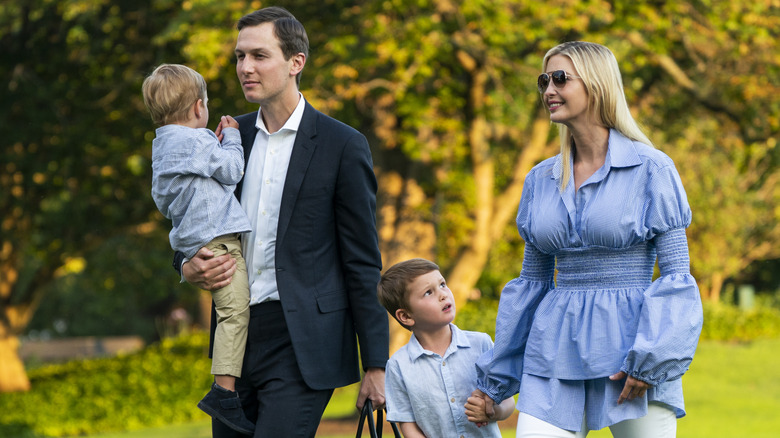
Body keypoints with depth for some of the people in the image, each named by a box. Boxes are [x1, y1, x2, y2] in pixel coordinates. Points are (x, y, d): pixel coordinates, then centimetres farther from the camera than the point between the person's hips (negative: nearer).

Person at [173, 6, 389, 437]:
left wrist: (375, 365, -7)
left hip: (300, 344, -6)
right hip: (235, 337, 6)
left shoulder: (342, 146, -4)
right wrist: (189, 266, -3)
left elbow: (363, 264, -4)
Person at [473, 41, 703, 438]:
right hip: (555, 354, 4)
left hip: (630, 344, -4)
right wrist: (494, 380, 18)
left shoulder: (650, 169, -2)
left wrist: (650, 360, -15)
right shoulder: (541, 179, 11)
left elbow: (676, 274, -4)